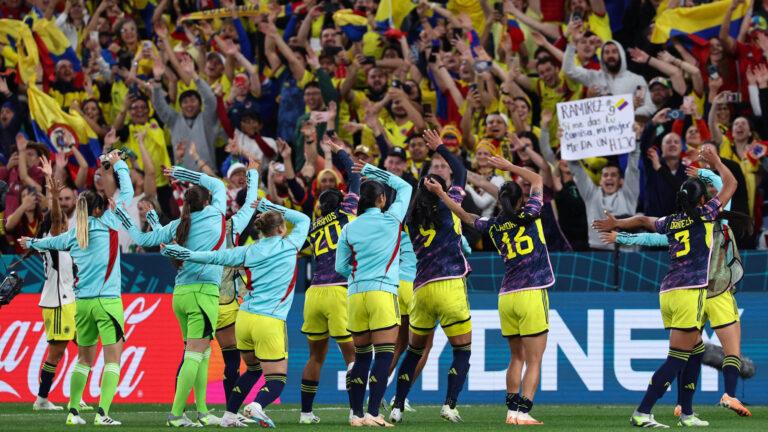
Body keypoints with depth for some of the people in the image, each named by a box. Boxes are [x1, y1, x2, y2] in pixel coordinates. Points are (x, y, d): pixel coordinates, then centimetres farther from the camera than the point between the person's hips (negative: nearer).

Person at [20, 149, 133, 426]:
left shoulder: (74, 235, 9)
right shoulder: (107, 224, -4)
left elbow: (52, 242, 29)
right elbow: (127, 192, 4)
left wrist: (32, 243, 51)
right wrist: (118, 165, 19)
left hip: (82, 303, 6)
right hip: (107, 300, -6)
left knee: (84, 358, 16)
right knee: (112, 358, -5)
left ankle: (73, 411, 13)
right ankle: (103, 413, -15)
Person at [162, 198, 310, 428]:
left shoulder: (248, 251, 7)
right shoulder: (289, 246, 2)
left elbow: (216, 256, 4)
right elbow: (303, 219, 19)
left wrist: (185, 254, 12)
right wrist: (270, 207, 23)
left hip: (244, 317, 5)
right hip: (270, 322, -5)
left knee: (253, 370, 26)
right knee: (276, 380, -3)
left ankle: (229, 415, 21)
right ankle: (257, 405, -34)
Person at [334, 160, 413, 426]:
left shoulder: (348, 229, 8)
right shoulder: (390, 219, 0)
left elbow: (340, 267, 12)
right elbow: (405, 187, 16)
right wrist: (372, 171, 17)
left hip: (355, 294, 4)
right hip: (382, 293, -4)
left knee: (362, 356, 12)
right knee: (384, 355, -4)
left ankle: (356, 413, 11)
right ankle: (373, 413, -13)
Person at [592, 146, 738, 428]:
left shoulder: (670, 223, 14)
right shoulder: (703, 215, 0)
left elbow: (643, 220, 33)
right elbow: (731, 184, 8)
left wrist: (616, 224, 50)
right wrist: (716, 163, 23)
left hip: (668, 293, 7)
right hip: (690, 293, -7)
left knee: (695, 352, 17)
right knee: (677, 358, -7)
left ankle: (687, 414, 17)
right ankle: (642, 413, -14)